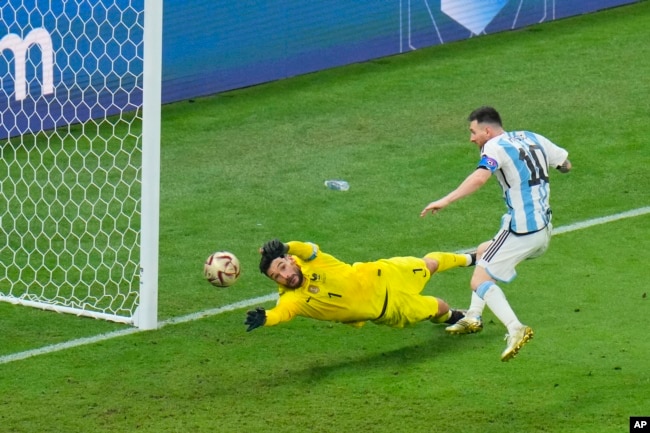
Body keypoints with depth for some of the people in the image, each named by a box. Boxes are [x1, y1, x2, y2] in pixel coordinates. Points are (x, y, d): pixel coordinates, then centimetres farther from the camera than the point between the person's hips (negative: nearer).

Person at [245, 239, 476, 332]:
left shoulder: (308, 260, -26)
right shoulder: (292, 298, -28)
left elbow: (311, 249, -49)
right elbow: (281, 313, -48)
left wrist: (287, 248, -67)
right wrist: (265, 318, -70)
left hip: (377, 276, 0)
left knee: (429, 265, 25)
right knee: (435, 308, 16)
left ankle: (467, 259, 57)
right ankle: (452, 316, 53)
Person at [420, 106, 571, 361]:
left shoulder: (495, 147, -12)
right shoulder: (532, 138, 11)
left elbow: (480, 177, -31)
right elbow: (566, 165, 17)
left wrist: (446, 201, -36)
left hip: (521, 231, -9)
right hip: (544, 228, 9)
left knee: (480, 281, -9)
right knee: (483, 252, 28)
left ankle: (515, 329, -28)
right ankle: (473, 318, 29)